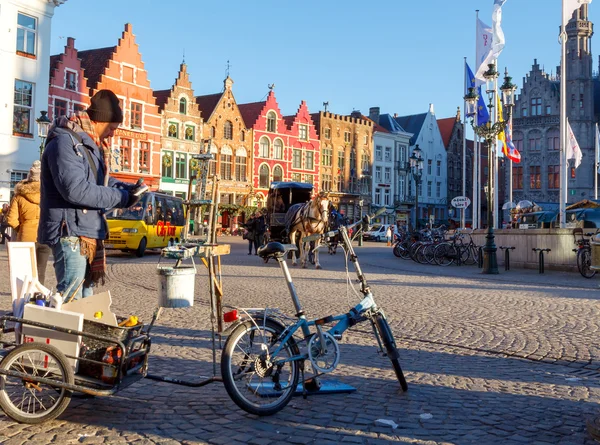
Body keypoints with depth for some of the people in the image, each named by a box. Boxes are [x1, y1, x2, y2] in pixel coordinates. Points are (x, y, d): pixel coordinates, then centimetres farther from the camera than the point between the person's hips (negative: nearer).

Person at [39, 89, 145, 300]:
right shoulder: (64, 142, -16)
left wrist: (128, 187, 7)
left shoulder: (91, 145, 17)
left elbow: (100, 181, 28)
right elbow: (76, 190, -27)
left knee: (84, 296, 15)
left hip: (88, 233, 10)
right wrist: (122, 197, -19)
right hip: (71, 233, -10)